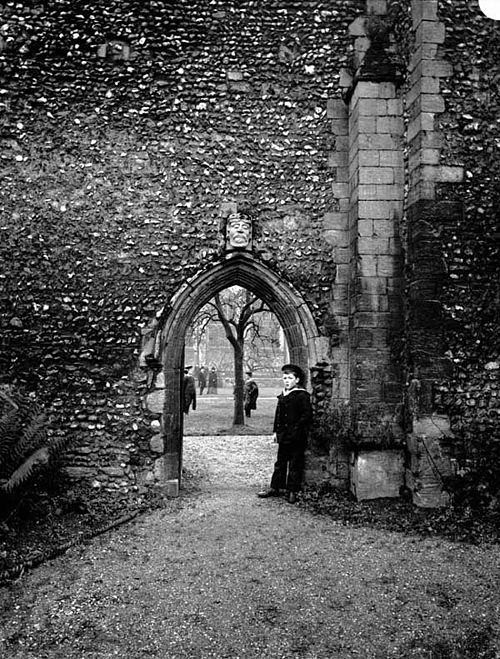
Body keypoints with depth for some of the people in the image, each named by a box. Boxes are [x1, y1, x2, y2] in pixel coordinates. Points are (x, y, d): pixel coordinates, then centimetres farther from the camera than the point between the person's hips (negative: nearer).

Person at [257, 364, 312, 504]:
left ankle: (292, 491, 13)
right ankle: (275, 488, 24)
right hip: (284, 436, 6)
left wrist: (296, 429, -16)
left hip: (297, 437, -6)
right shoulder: (282, 396, 11)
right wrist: (276, 431, 12)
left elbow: (307, 415, -13)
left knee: (295, 464, 4)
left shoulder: (302, 396, -10)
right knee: (280, 462, 14)